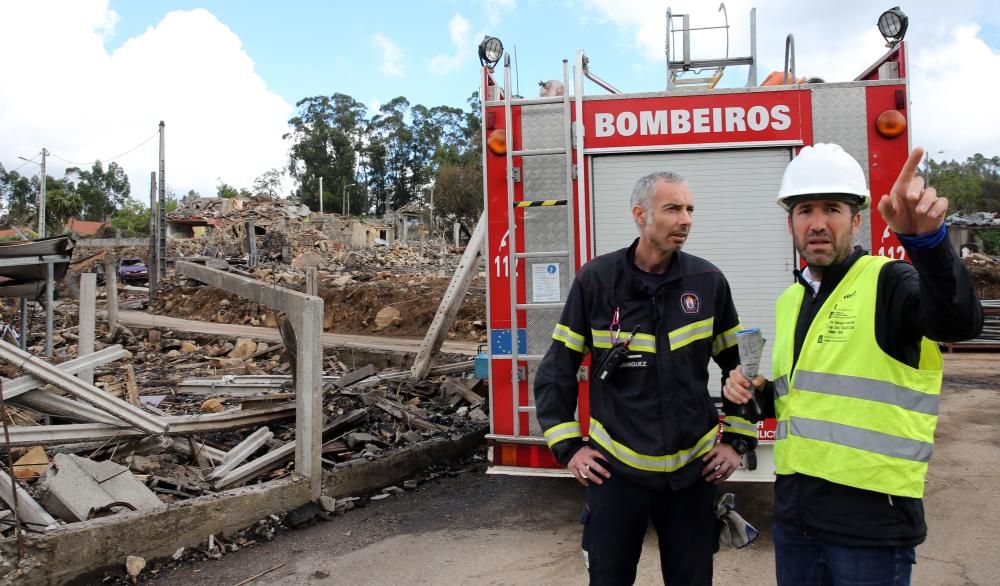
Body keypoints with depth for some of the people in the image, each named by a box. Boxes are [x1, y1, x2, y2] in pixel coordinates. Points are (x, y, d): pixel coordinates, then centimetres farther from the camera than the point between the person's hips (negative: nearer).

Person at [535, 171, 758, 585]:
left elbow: (739, 364, 10)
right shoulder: (596, 279, -7)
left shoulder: (708, 281, -2)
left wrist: (737, 440, 7)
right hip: (615, 471, -1)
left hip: (692, 472, 2)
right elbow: (556, 370, -1)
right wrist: (568, 447, -4)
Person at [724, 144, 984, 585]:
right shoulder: (789, 301, 11)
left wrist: (926, 239, -46)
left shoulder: (887, 283, -9)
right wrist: (754, 392, 1)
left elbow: (960, 321, -31)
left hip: (871, 523, -6)